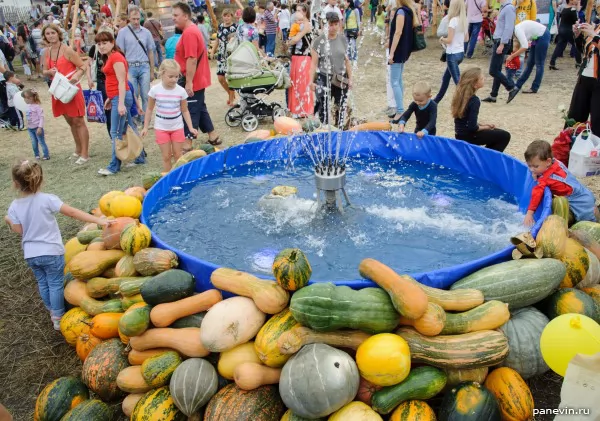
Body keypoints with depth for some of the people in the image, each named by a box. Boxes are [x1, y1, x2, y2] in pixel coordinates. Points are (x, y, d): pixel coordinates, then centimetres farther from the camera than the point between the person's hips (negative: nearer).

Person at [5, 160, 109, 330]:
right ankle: (58, 318, 17)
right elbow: (72, 212, -20)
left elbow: (19, 230, -2)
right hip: (51, 252, -4)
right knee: (56, 284, 9)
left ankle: (52, 312, 38)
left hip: (31, 254, 4)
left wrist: (9, 221, 19)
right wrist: (98, 220, -20)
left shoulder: (14, 206, -6)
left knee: (42, 284, 22)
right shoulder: (47, 199, -17)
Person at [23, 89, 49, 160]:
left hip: (37, 128, -7)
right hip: (30, 128, 7)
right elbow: (28, 116, 16)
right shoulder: (28, 106, 5)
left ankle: (46, 155, 10)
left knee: (41, 142, 2)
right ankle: (37, 155, 25)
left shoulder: (37, 106, -17)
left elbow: (41, 117, -18)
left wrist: (40, 127, -21)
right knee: (34, 143, 14)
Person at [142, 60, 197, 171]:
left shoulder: (181, 91, -8)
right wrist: (145, 127, 2)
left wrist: (190, 127, -6)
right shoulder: (155, 90, -9)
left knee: (177, 155, 7)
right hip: (161, 128, 0)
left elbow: (185, 111, 1)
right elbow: (150, 109, 2)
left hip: (177, 127, 0)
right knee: (166, 156, 5)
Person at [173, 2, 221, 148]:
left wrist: (189, 82, -25)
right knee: (199, 109, 18)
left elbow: (192, 59, -25)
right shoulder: (192, 30, 14)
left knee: (190, 111, -5)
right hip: (198, 79, 10)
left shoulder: (189, 33, -19)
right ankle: (213, 137, 27)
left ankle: (187, 145, 2)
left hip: (193, 81, -10)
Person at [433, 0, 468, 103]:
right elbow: (466, 39, 14)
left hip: (452, 55, -9)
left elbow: (449, 40, -18)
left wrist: (442, 39, 1)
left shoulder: (453, 20, -16)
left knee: (458, 81, -8)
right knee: (446, 78, 23)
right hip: (461, 53, 9)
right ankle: (437, 100, 38)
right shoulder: (464, 20, 7)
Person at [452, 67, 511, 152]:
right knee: (505, 136, 5)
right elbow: (472, 127, -23)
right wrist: (486, 127, -5)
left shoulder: (460, 95, 1)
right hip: (468, 136, -8)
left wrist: (482, 124, 10)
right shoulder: (474, 100, -22)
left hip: (460, 134, 8)